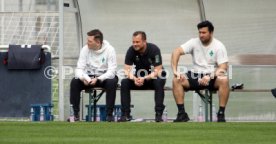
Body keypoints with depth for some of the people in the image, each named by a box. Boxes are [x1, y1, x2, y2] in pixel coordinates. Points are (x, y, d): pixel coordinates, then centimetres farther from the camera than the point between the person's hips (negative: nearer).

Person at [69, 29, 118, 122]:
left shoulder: (109, 50, -16)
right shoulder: (85, 49, -7)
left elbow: (111, 72, -22)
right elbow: (79, 69, -9)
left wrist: (98, 79, -37)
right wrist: (83, 78, -32)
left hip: (104, 77, -3)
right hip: (89, 77, 3)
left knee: (112, 82, -36)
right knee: (74, 82, -24)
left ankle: (109, 114, -27)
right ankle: (75, 113, -19)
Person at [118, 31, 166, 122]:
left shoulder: (154, 50, -21)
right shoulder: (131, 51, -12)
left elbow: (157, 71, -24)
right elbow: (127, 70, -13)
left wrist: (144, 79, -38)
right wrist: (134, 79, -35)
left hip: (153, 77, -3)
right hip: (139, 78, 3)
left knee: (159, 82, -36)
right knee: (124, 82, -23)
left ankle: (159, 114, -32)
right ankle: (125, 114, -19)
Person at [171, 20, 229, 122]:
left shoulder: (219, 46, -6)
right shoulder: (194, 42, 1)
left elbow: (223, 67, -13)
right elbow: (177, 51, -9)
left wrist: (209, 77, -29)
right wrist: (175, 70, -22)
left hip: (213, 77, -2)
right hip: (196, 75, 2)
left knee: (224, 80, -36)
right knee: (176, 80, -23)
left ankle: (221, 114, -28)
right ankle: (182, 113, -20)